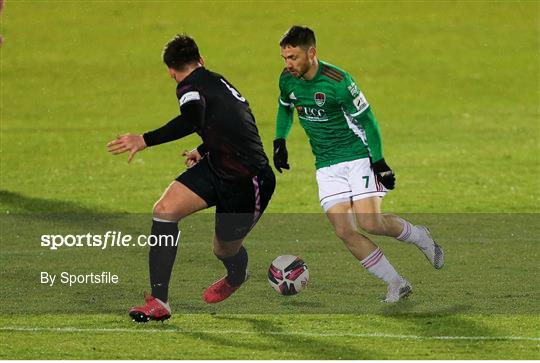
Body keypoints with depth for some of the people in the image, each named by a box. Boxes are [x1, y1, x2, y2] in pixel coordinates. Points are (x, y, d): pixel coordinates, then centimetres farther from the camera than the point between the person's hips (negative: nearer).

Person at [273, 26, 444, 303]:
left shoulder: (337, 81, -21)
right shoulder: (287, 80, -2)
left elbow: (366, 119, -14)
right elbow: (285, 108, 21)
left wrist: (379, 161, -14)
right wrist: (279, 142, 10)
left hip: (358, 157, -6)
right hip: (326, 165, 6)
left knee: (369, 222, -19)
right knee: (344, 231, -9)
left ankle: (419, 237, 12)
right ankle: (396, 284, 1)